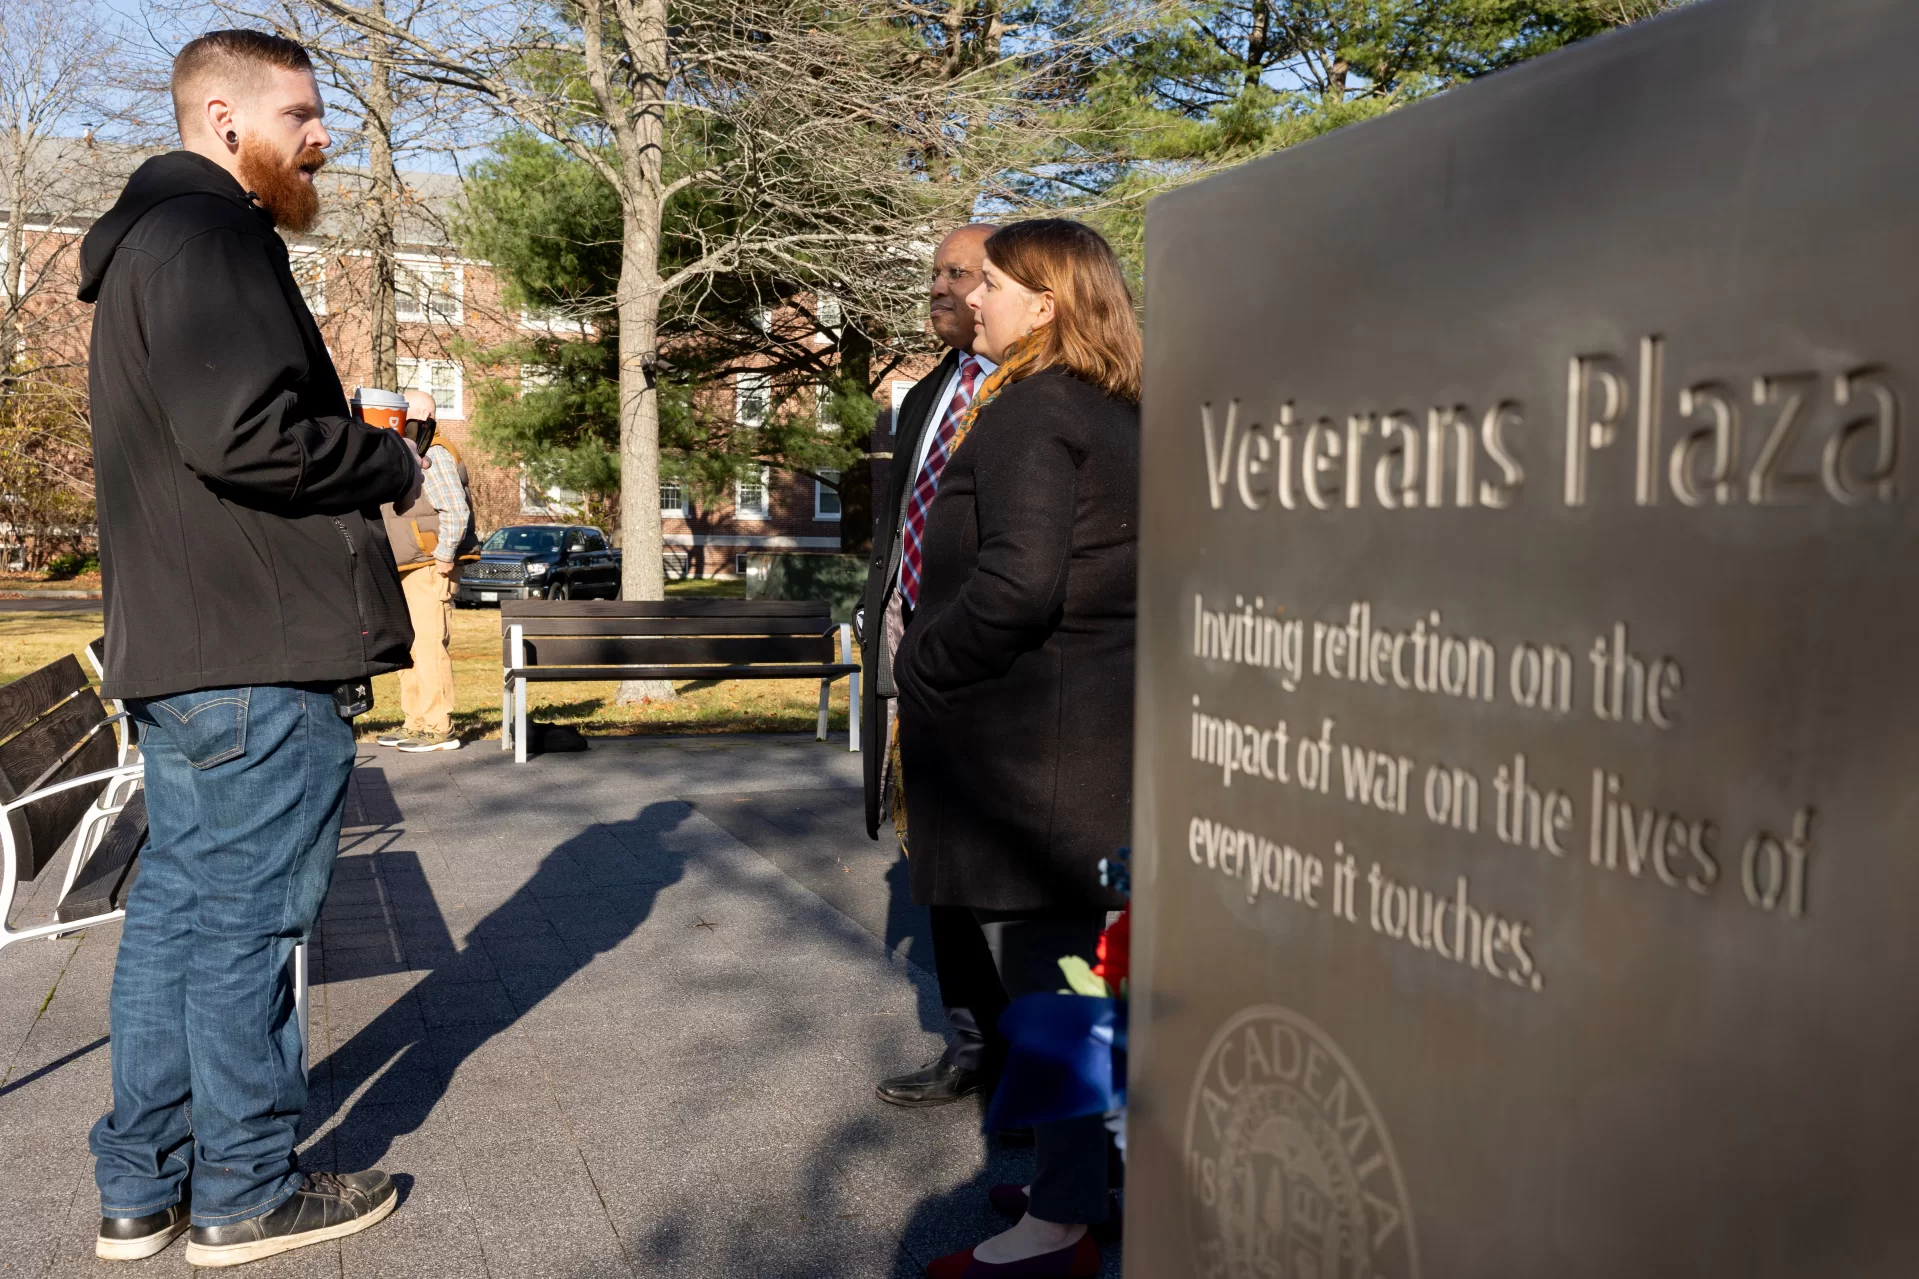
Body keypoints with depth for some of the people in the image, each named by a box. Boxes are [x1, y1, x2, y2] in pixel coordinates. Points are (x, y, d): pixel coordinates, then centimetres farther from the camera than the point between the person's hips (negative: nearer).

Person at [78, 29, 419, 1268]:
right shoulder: (208, 238, -12)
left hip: (183, 650, 11)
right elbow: (244, 432, -25)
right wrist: (394, 462, -10)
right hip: (259, 654, -11)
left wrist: (361, 467, 12)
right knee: (246, 922, 0)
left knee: (178, 909, 15)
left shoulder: (155, 238, 22)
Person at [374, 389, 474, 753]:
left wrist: (444, 557, -20)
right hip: (407, 572, 10)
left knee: (430, 646, -11)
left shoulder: (435, 457, -11)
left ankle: (439, 729, -8)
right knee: (409, 648, 12)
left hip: (430, 571, -10)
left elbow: (456, 512, -20)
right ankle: (415, 725, 19)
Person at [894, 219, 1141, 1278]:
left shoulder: (1031, 413, -14)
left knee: (1047, 978, -2)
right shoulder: (1121, 417, 16)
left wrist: (920, 664, -10)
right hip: (1108, 726, 10)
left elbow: (1019, 583, -25)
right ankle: (1085, 1174, 30)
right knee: (1085, 971, 17)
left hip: (1042, 744, -10)